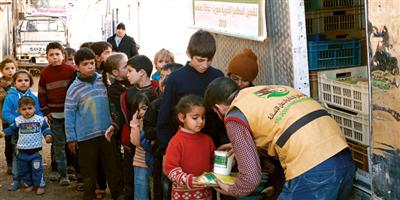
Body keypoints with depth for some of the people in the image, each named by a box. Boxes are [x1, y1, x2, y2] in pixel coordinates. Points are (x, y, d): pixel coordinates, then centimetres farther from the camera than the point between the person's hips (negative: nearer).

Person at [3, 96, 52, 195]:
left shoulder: (40, 119, -5)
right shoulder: (18, 120, -1)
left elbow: (45, 128, 3)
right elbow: (12, 130, 10)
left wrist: (48, 135, -15)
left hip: (36, 150, -3)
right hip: (22, 151, 3)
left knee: (37, 169, -3)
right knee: (23, 169, 11)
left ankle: (40, 185, 12)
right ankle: (29, 184, 28)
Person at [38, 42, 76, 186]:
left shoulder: (71, 70, -5)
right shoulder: (45, 73, 4)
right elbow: (41, 93, 8)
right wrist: (45, 111, 2)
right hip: (54, 114, 2)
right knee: (58, 144, 5)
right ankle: (62, 173, 12)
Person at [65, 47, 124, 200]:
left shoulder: (103, 80, 2)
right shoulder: (74, 89, -7)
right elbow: (69, 115, -3)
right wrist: (71, 138, -3)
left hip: (107, 132, 3)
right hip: (86, 136, -3)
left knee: (113, 166, 9)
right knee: (89, 170, 8)